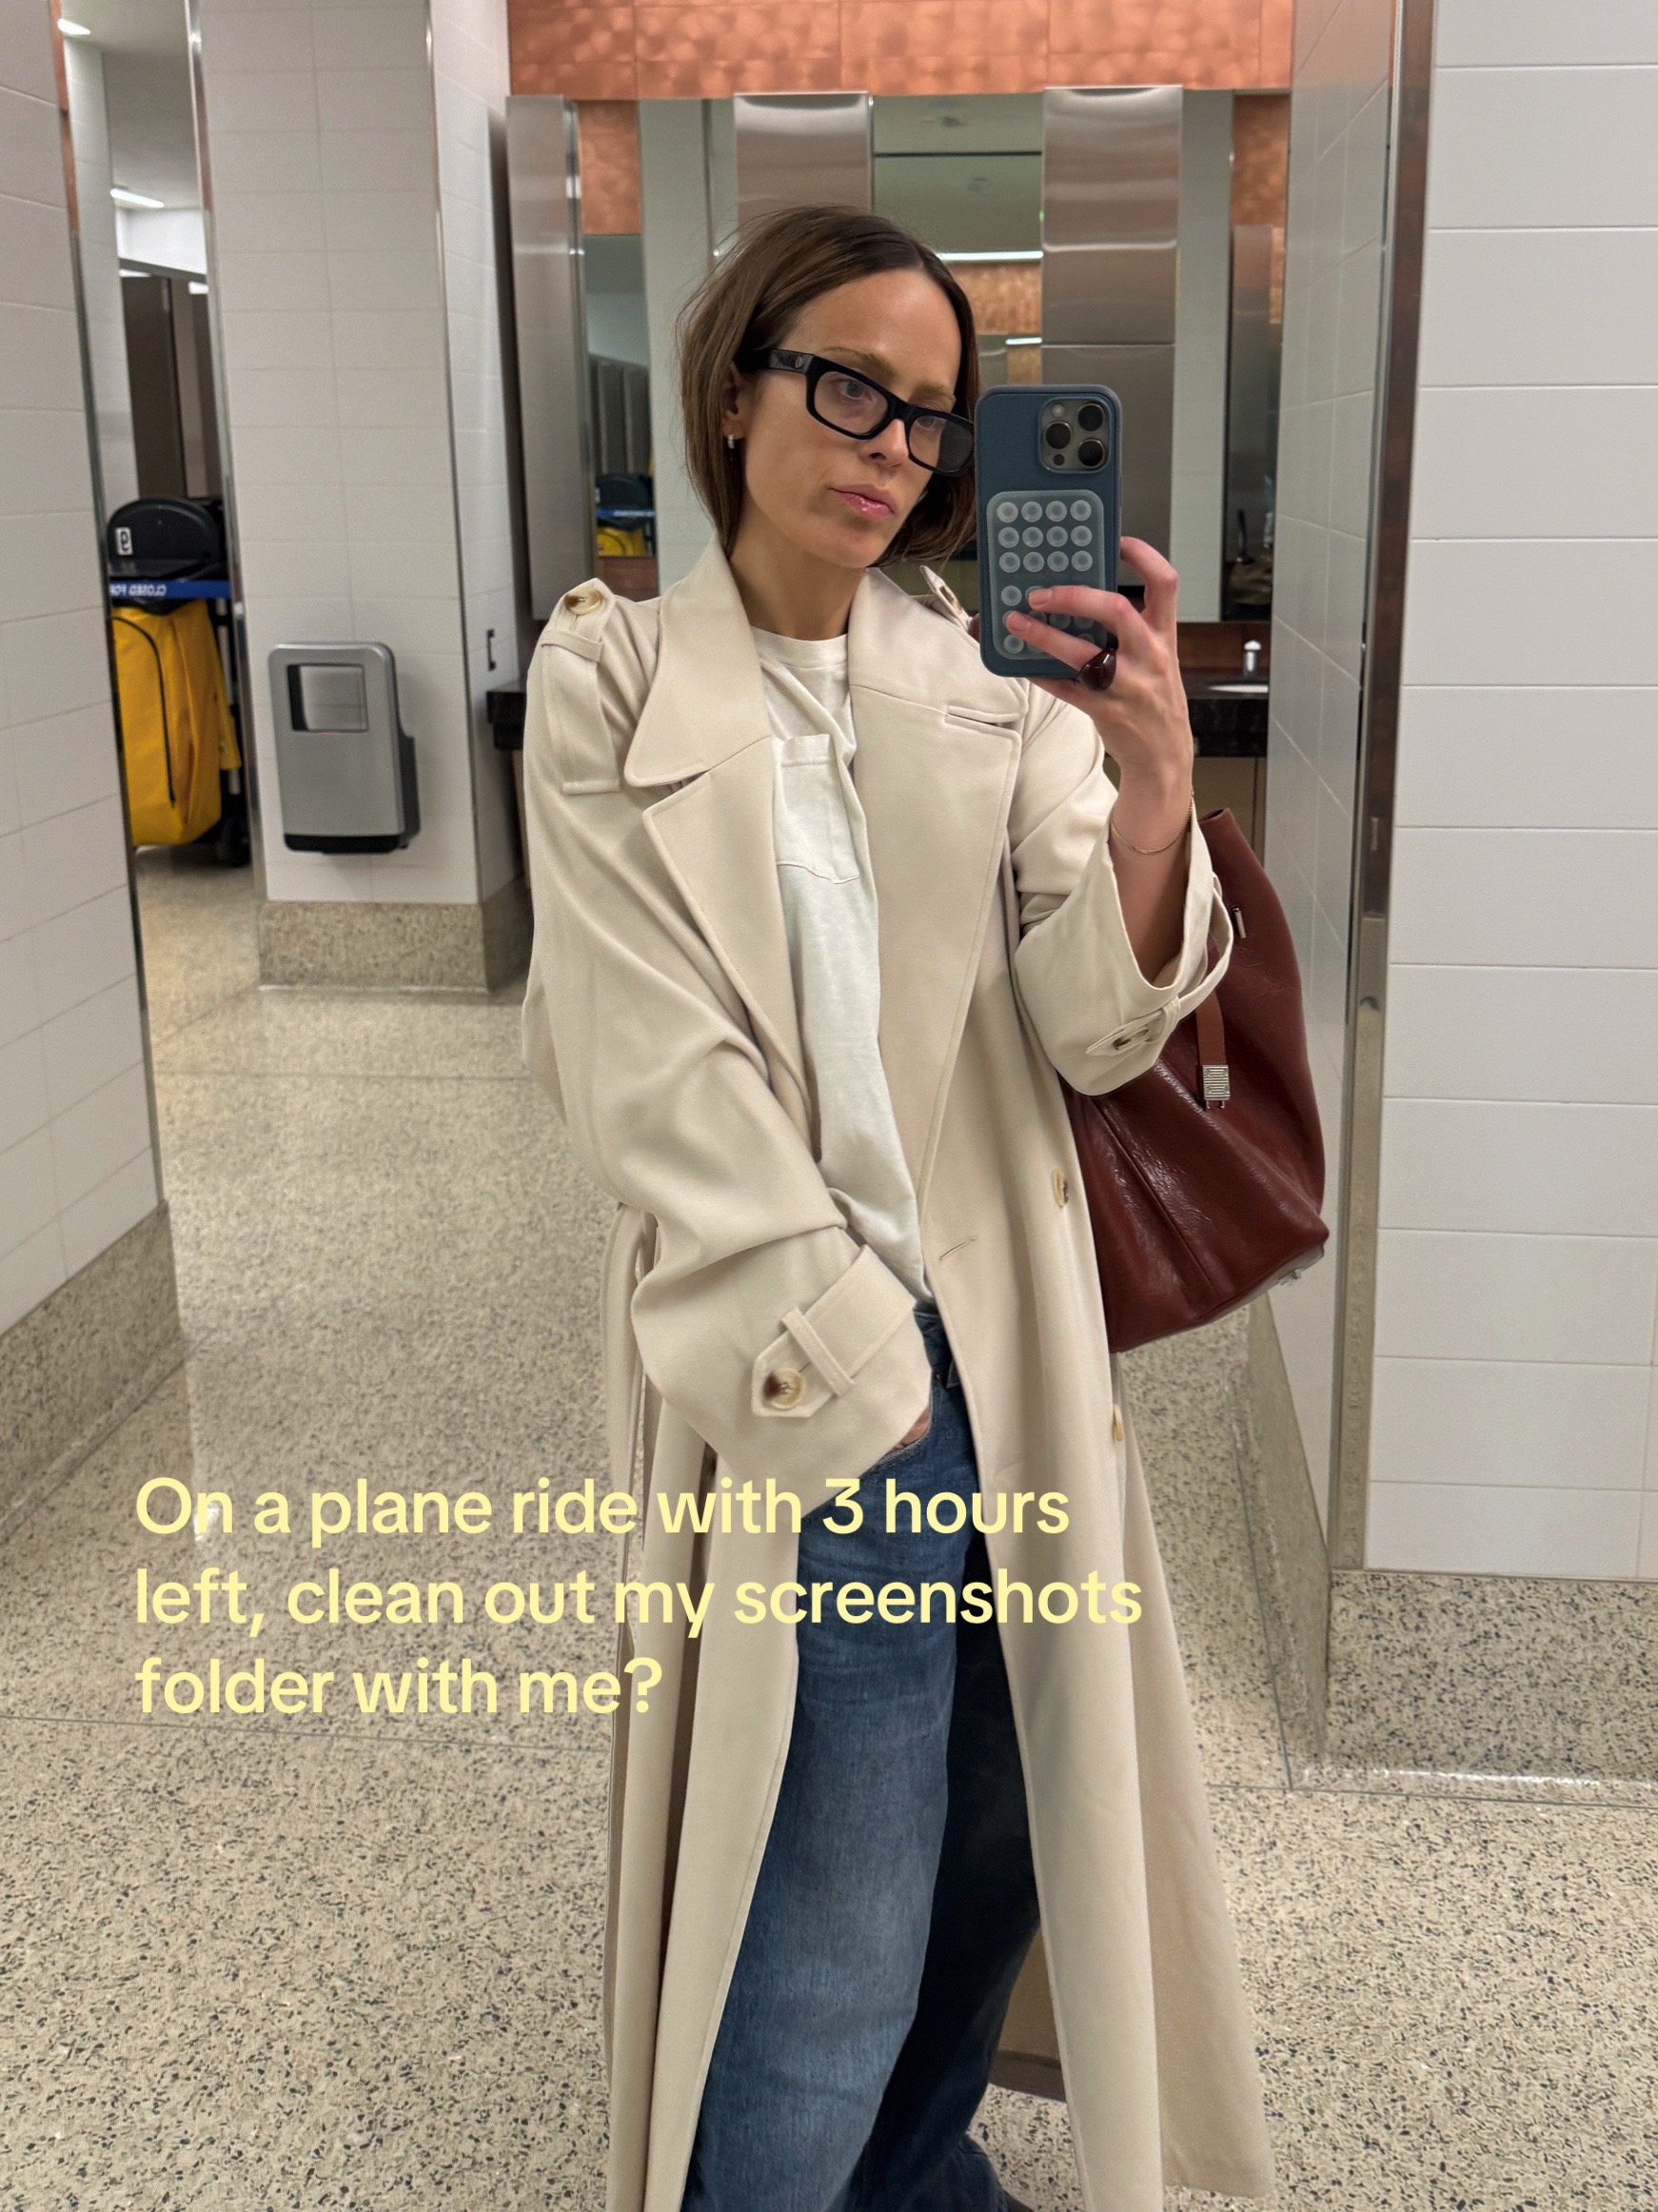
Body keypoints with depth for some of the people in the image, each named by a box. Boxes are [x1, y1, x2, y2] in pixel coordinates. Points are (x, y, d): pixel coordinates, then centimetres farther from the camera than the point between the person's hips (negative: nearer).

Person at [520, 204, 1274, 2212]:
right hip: (806, 1375, -4)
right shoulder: (610, 688, -3)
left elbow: (1094, 1033, -4)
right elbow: (661, 1082, -9)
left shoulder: (988, 683, 6)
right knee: (833, 1950, 0)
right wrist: (857, 1373, -13)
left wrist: (1154, 787, -22)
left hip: (1011, 1349, 5)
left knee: (1008, 1836, 19)